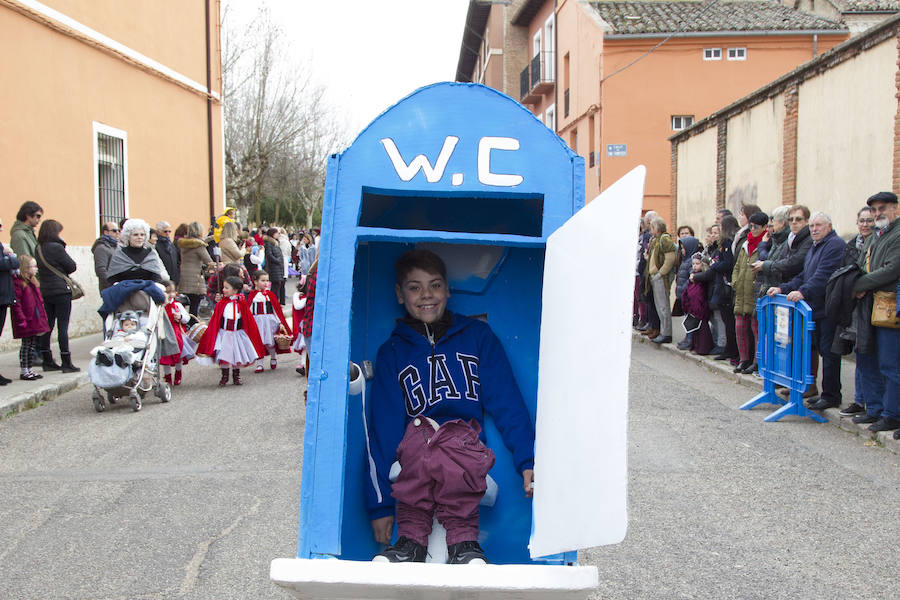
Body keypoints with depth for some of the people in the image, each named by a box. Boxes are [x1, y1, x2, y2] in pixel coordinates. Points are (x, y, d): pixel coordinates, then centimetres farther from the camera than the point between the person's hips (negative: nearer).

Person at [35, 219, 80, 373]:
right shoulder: (57, 248, -14)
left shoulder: (38, 249, 7)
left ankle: (47, 361, 18)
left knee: (47, 327, 12)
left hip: (45, 291, 7)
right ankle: (66, 363, -1)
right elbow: (72, 267, -9)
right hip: (61, 291, -7)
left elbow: (39, 268, 13)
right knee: (63, 327, -3)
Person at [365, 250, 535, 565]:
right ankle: (411, 541, -28)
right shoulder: (392, 352, 16)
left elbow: (507, 403, 9)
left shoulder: (478, 335, 16)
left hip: (467, 444, -1)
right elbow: (383, 427, 8)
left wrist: (528, 460, -6)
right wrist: (380, 502, -1)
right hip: (415, 441, 1)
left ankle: (463, 541, -27)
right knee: (420, 436, -37)